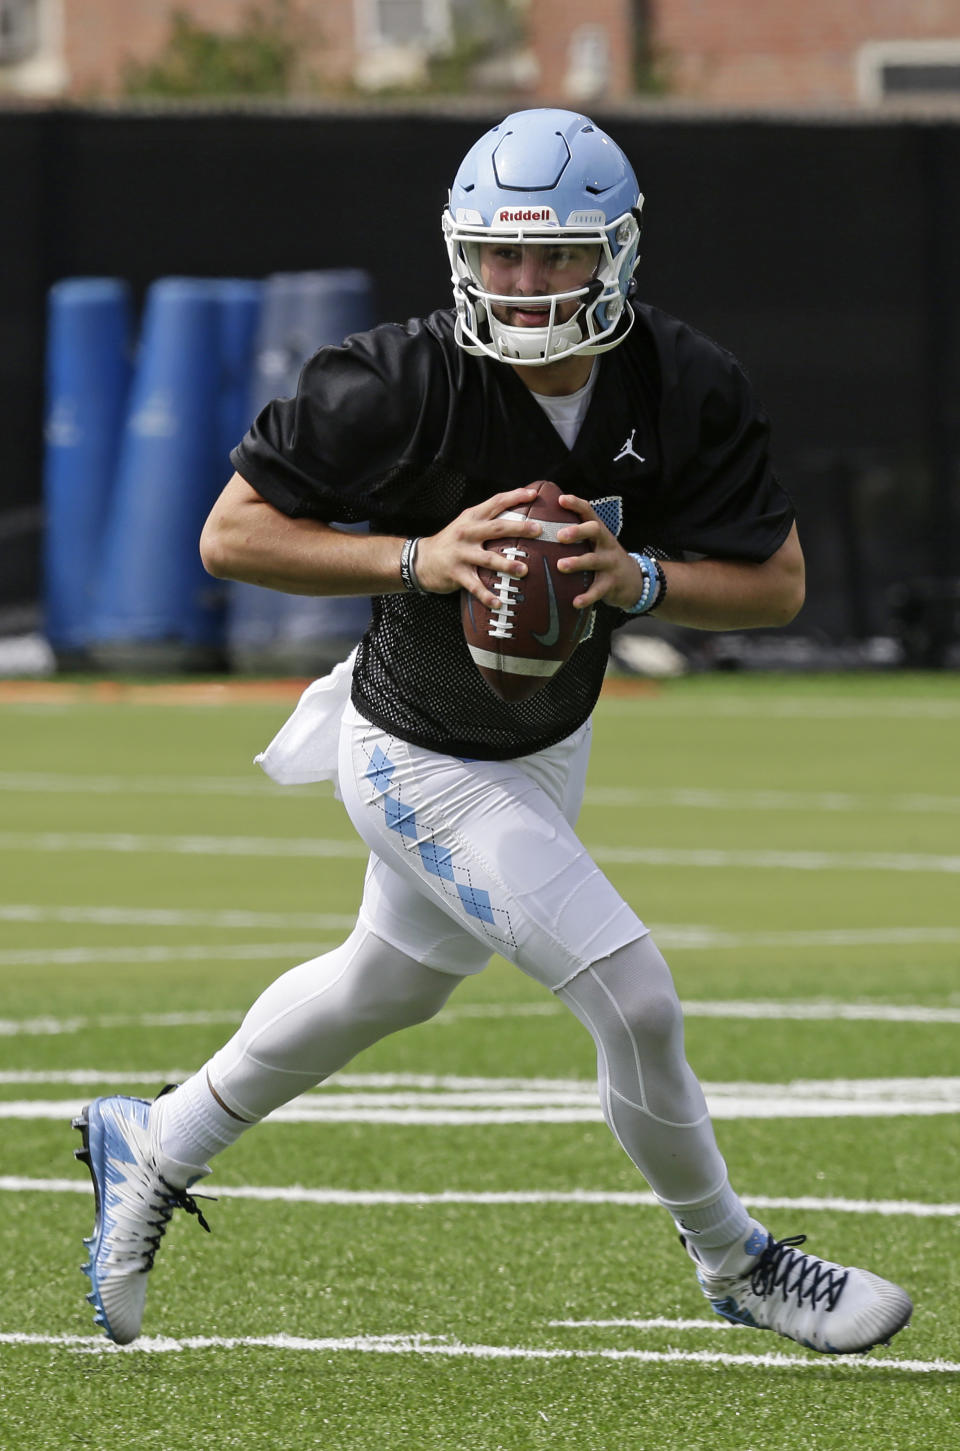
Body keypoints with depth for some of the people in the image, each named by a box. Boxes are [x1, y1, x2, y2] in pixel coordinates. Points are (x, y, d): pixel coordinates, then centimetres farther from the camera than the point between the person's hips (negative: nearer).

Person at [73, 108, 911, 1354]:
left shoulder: (687, 388, -18)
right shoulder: (404, 387, -29)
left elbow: (779, 583, -12)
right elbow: (232, 534, -22)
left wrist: (640, 577, -32)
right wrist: (417, 561, -35)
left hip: (549, 743, 6)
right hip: (425, 765, -6)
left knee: (394, 983, 26)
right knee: (636, 1001, -11)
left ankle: (156, 1148, 48)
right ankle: (734, 1265, 13)